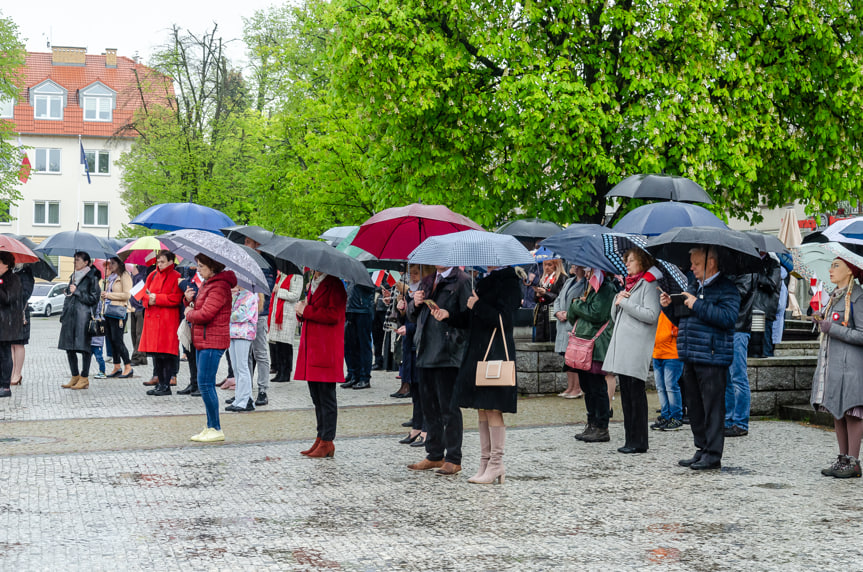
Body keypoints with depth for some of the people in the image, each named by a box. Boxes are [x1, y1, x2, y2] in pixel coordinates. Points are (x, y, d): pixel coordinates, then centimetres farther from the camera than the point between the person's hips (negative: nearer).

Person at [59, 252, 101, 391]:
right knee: (69, 347, 8)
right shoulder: (74, 277, 18)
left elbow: (93, 298, -9)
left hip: (83, 316, -8)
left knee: (83, 346, -7)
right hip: (70, 315, 8)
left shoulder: (92, 278, -4)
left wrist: (77, 292, -10)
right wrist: (63, 315, 18)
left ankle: (84, 378, -1)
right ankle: (75, 377, 17)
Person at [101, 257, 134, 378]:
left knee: (117, 340, -11)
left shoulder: (124, 276, -6)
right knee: (111, 340, 7)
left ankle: (128, 367, -5)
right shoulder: (110, 277, 20)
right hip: (108, 311, 9)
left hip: (118, 311, -9)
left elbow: (127, 295, -15)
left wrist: (109, 295, -13)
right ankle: (117, 368, 12)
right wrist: (104, 294, 7)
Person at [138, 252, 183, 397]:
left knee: (166, 354, -7)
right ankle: (159, 383, 15)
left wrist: (157, 298, -13)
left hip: (168, 320, -6)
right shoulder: (153, 275, 15)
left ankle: (166, 385, -2)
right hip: (152, 319, 6)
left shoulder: (176, 277, -3)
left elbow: (176, 298, -11)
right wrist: (148, 299, -6)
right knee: (155, 354, 8)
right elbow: (145, 293, 17)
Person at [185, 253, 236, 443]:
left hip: (213, 342, -10)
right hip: (203, 341, 10)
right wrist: (189, 299, 2)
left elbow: (205, 314, -23)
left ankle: (216, 430, -5)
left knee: (206, 384, -10)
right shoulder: (207, 284, 17)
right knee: (204, 384, 12)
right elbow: (197, 307, 23)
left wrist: (189, 313, -4)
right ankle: (210, 427, 18)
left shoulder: (219, 287, -16)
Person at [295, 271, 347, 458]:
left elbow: (334, 315, -20)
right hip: (311, 351, 9)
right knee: (316, 397, 13)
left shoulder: (334, 285, -9)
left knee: (326, 397, -4)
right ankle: (320, 439, 21)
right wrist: (301, 310, 0)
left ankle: (327, 442, 0)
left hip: (326, 351, -9)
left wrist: (306, 311, -14)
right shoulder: (313, 284, 18)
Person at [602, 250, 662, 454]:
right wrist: (618, 300, 3)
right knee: (626, 394, 9)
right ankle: (630, 439, 13)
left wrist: (625, 303, -12)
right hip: (622, 346, 9)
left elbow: (651, 315, -17)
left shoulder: (648, 285, -4)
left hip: (637, 349, -9)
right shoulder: (629, 285, 22)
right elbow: (615, 317, 23)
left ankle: (639, 442, -5)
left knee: (636, 393, -8)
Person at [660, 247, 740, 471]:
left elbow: (728, 318, -22)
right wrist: (669, 307, 7)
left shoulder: (726, 288, -7)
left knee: (712, 406, -4)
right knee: (695, 406, 12)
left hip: (712, 359, -8)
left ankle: (713, 455, 0)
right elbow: (681, 319, 26)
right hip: (690, 357, 8)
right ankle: (702, 450, 21)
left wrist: (698, 305, -20)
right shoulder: (692, 285, 18)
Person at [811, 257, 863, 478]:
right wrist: (821, 320, 7)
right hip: (830, 360, 9)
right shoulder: (834, 296, 16)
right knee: (836, 412, 11)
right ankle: (842, 459, 18)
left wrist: (832, 328, -16)